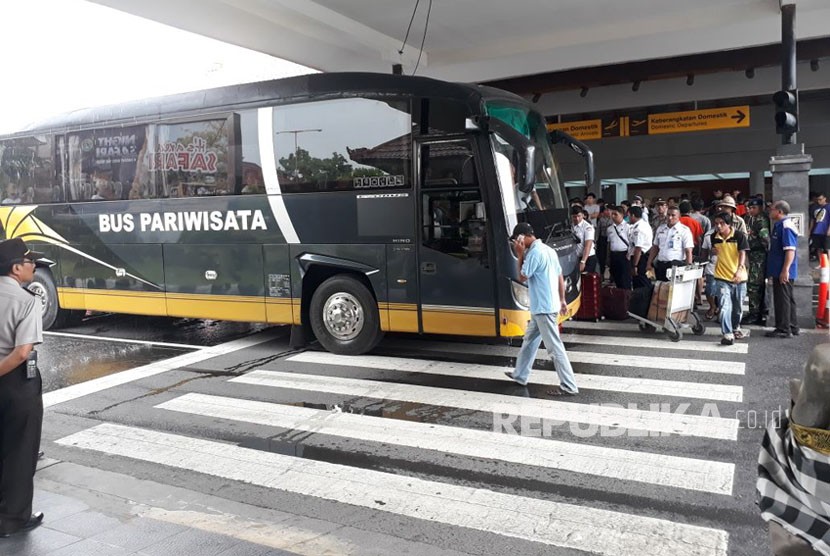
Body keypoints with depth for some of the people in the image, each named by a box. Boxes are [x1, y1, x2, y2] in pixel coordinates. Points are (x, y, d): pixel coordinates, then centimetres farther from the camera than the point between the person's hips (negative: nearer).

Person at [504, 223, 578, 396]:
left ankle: (569, 386, -1)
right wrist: (562, 301, 21)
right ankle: (520, 375, 32)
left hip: (543, 308, -10)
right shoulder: (548, 250, 12)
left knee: (554, 347, -5)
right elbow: (560, 277, 16)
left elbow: (522, 277, -10)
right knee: (529, 340, 20)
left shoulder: (535, 252, -18)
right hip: (542, 307, 10)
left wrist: (520, 255, -6)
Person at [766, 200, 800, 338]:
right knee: (787, 299, 16)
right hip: (779, 271, 10)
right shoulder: (778, 225, 14)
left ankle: (784, 329, 2)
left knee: (782, 300, -4)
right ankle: (792, 327, 25)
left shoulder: (786, 227, -18)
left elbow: (790, 250, -24)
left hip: (783, 272, -10)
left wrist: (785, 270, -27)